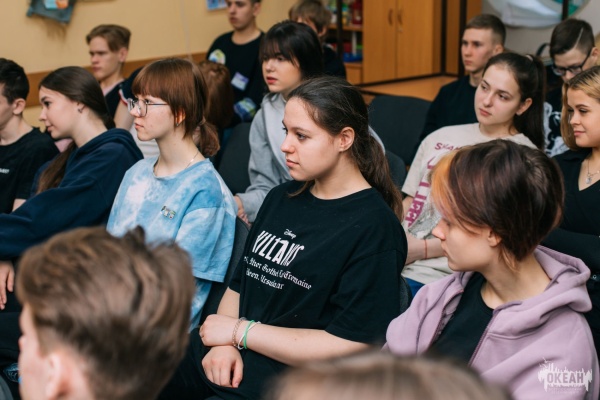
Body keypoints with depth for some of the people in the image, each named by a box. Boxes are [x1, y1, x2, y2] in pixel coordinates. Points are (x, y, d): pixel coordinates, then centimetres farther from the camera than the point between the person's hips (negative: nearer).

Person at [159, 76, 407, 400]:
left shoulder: (374, 227, -10)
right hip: (223, 359, 7)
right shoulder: (282, 197, 15)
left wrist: (239, 331, -10)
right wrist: (223, 341, -6)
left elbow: (348, 345, -16)